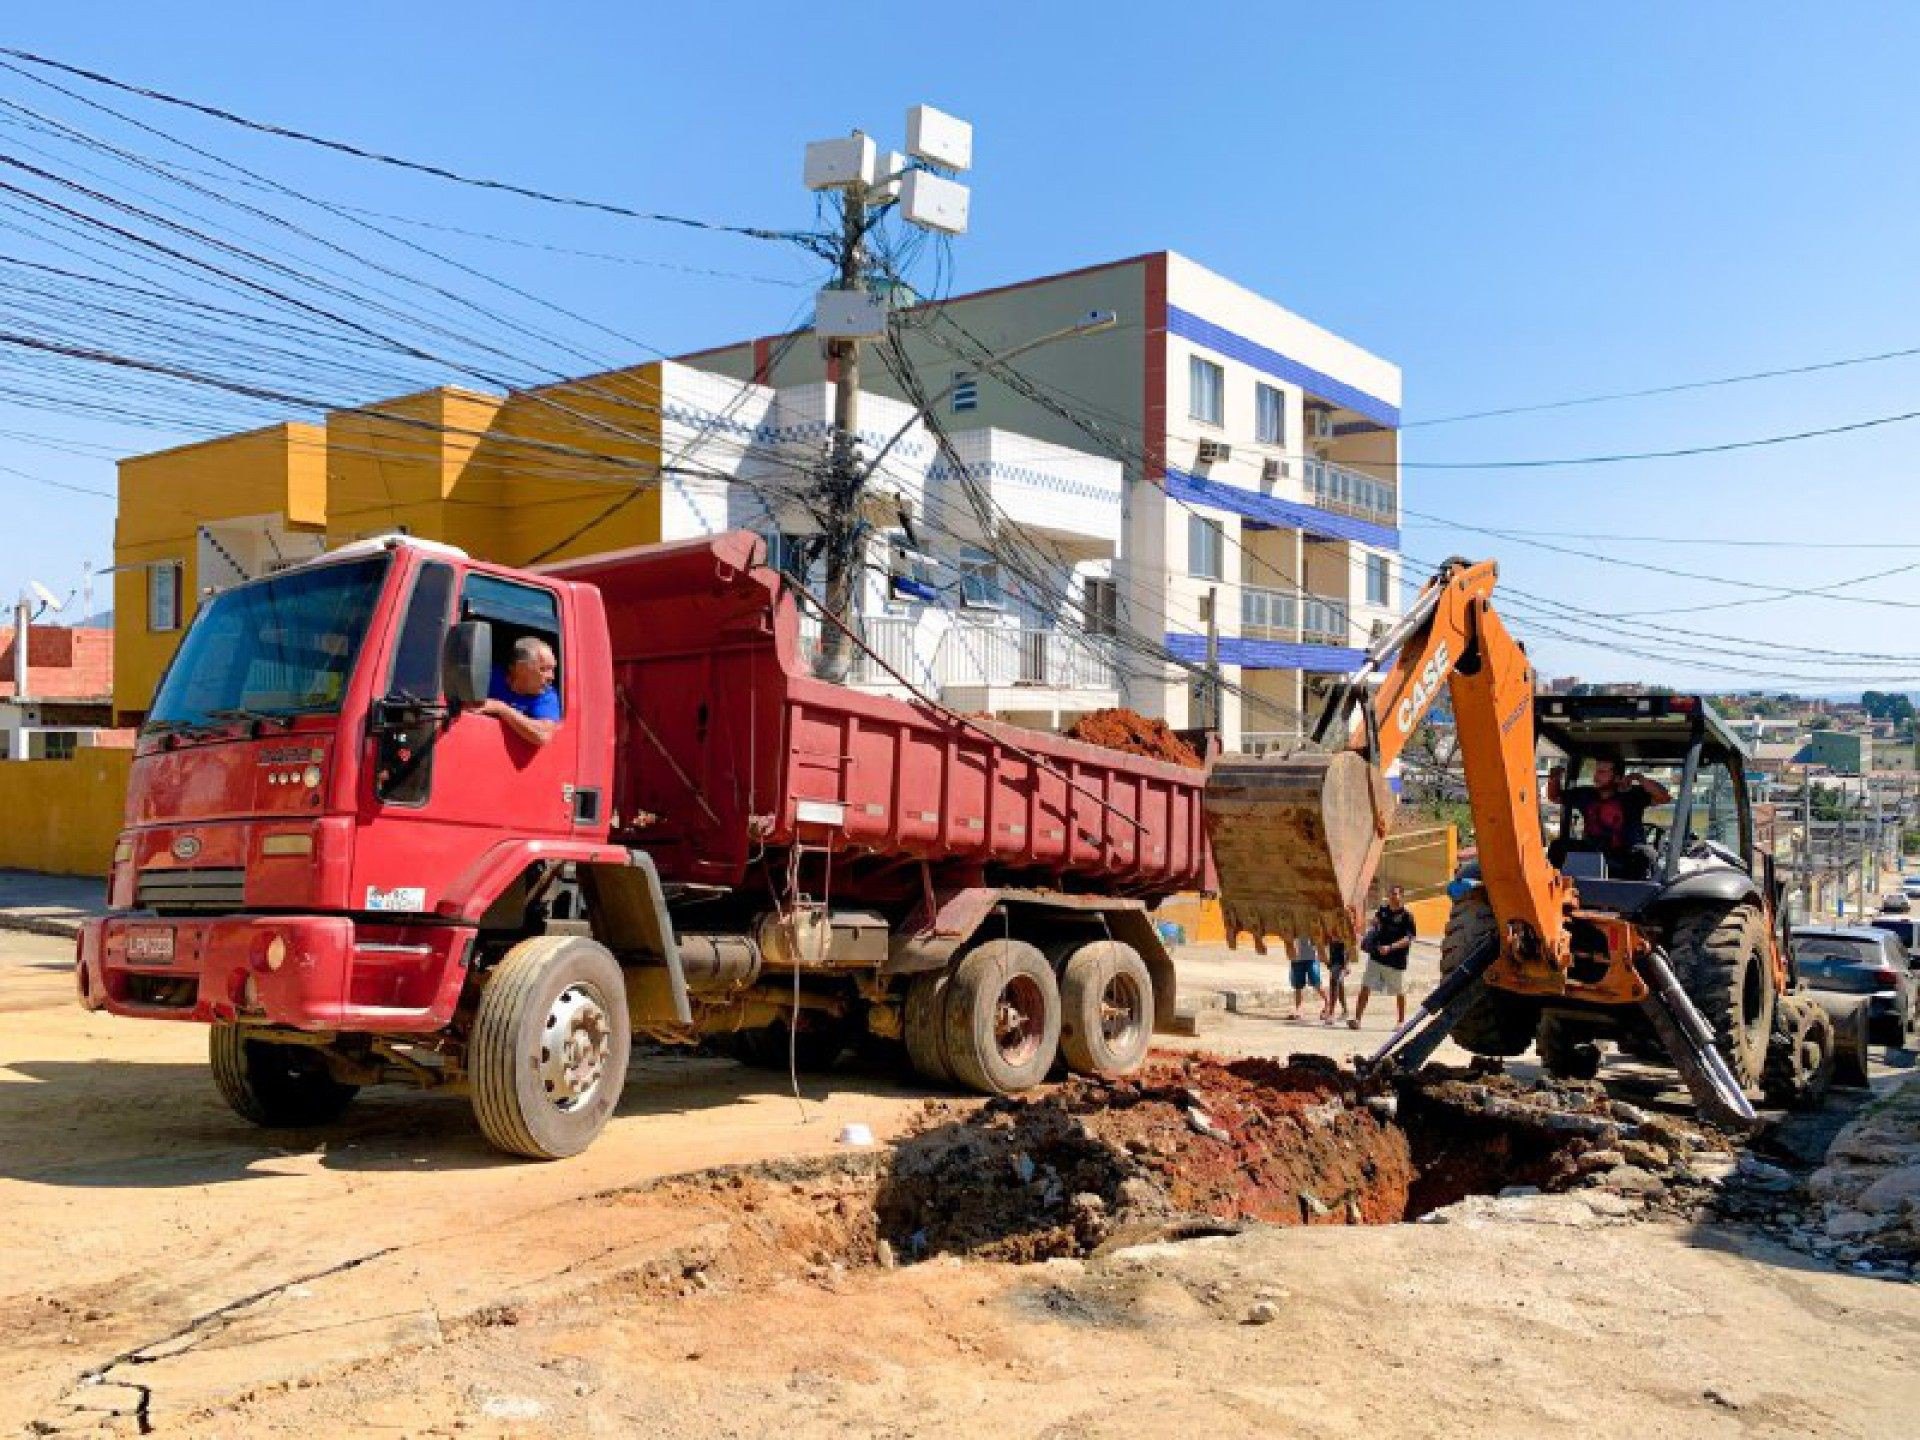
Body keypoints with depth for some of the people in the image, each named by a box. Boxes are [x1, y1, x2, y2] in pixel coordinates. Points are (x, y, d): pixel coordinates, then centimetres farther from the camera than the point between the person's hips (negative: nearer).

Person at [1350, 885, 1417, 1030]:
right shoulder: (1382, 911, 7)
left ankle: (1401, 1021, 28)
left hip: (1396, 961, -4)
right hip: (1376, 957, 4)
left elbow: (1409, 938, -16)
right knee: (1365, 987, -5)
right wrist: (1367, 938, 7)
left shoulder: (1406, 915, -9)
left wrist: (1390, 947, -26)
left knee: (1400, 992, 11)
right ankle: (1357, 1019, -5)